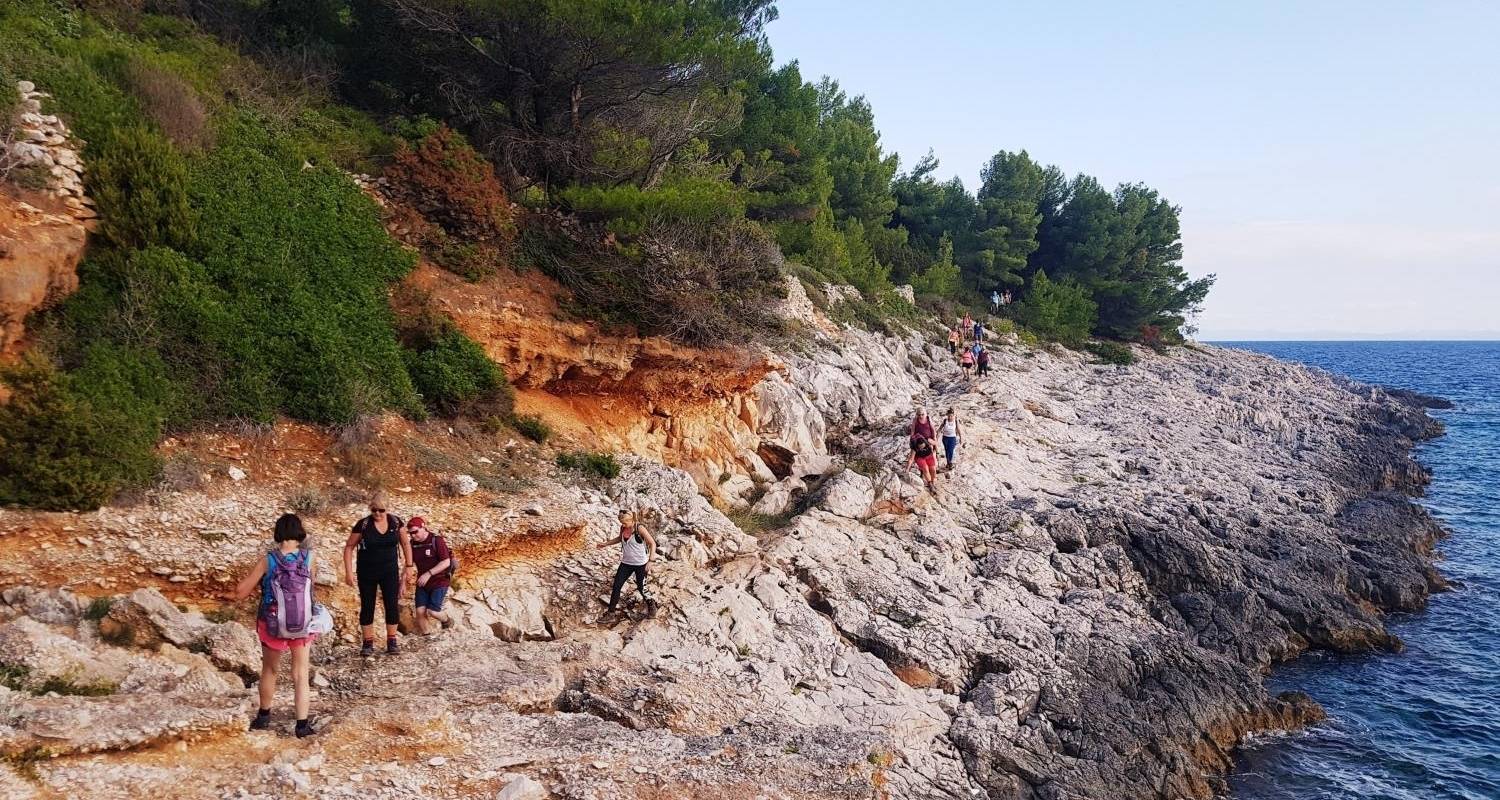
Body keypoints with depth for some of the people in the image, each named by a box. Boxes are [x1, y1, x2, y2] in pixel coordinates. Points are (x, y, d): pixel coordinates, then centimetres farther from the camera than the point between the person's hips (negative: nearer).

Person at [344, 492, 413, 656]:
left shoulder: (396, 522, -4)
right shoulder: (363, 525, -11)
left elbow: (406, 544, 8)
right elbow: (349, 547, -5)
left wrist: (408, 566, 5)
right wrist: (349, 572, -10)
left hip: (390, 571, 1)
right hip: (367, 573, -1)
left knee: (392, 605, -3)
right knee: (367, 607, 4)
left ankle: (391, 642, 9)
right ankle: (368, 643, 13)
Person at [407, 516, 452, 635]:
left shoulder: (436, 540, -15)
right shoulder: (413, 544, 2)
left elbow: (446, 562, -18)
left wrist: (429, 574, -25)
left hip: (439, 582, -5)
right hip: (422, 583, 5)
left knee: (433, 612, -13)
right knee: (420, 611, -7)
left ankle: (446, 621, 20)